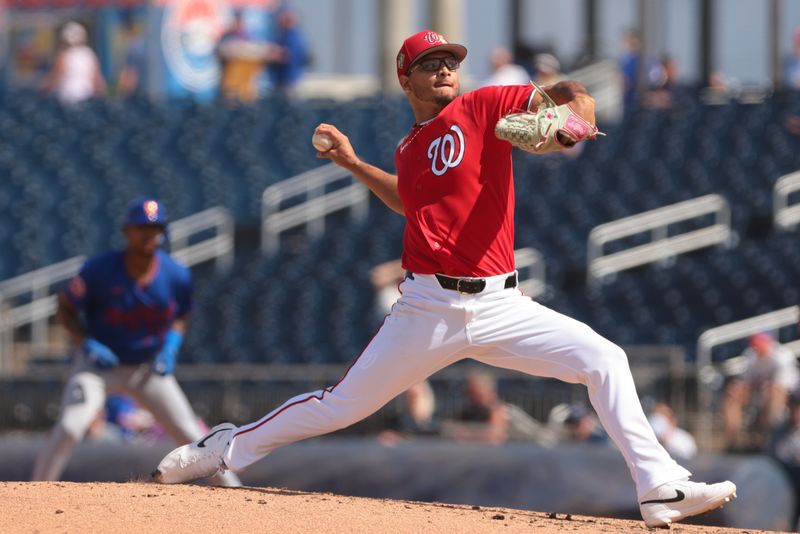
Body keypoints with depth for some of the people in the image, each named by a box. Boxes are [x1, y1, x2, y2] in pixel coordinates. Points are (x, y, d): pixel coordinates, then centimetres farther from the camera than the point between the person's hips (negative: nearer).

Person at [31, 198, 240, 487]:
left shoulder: (177, 275, -10)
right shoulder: (99, 269, -19)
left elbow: (180, 317, 10)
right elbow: (65, 308, -7)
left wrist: (170, 348, -9)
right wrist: (86, 344, -21)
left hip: (149, 369, 3)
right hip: (98, 365, -3)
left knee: (191, 435, 0)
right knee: (69, 427, -24)